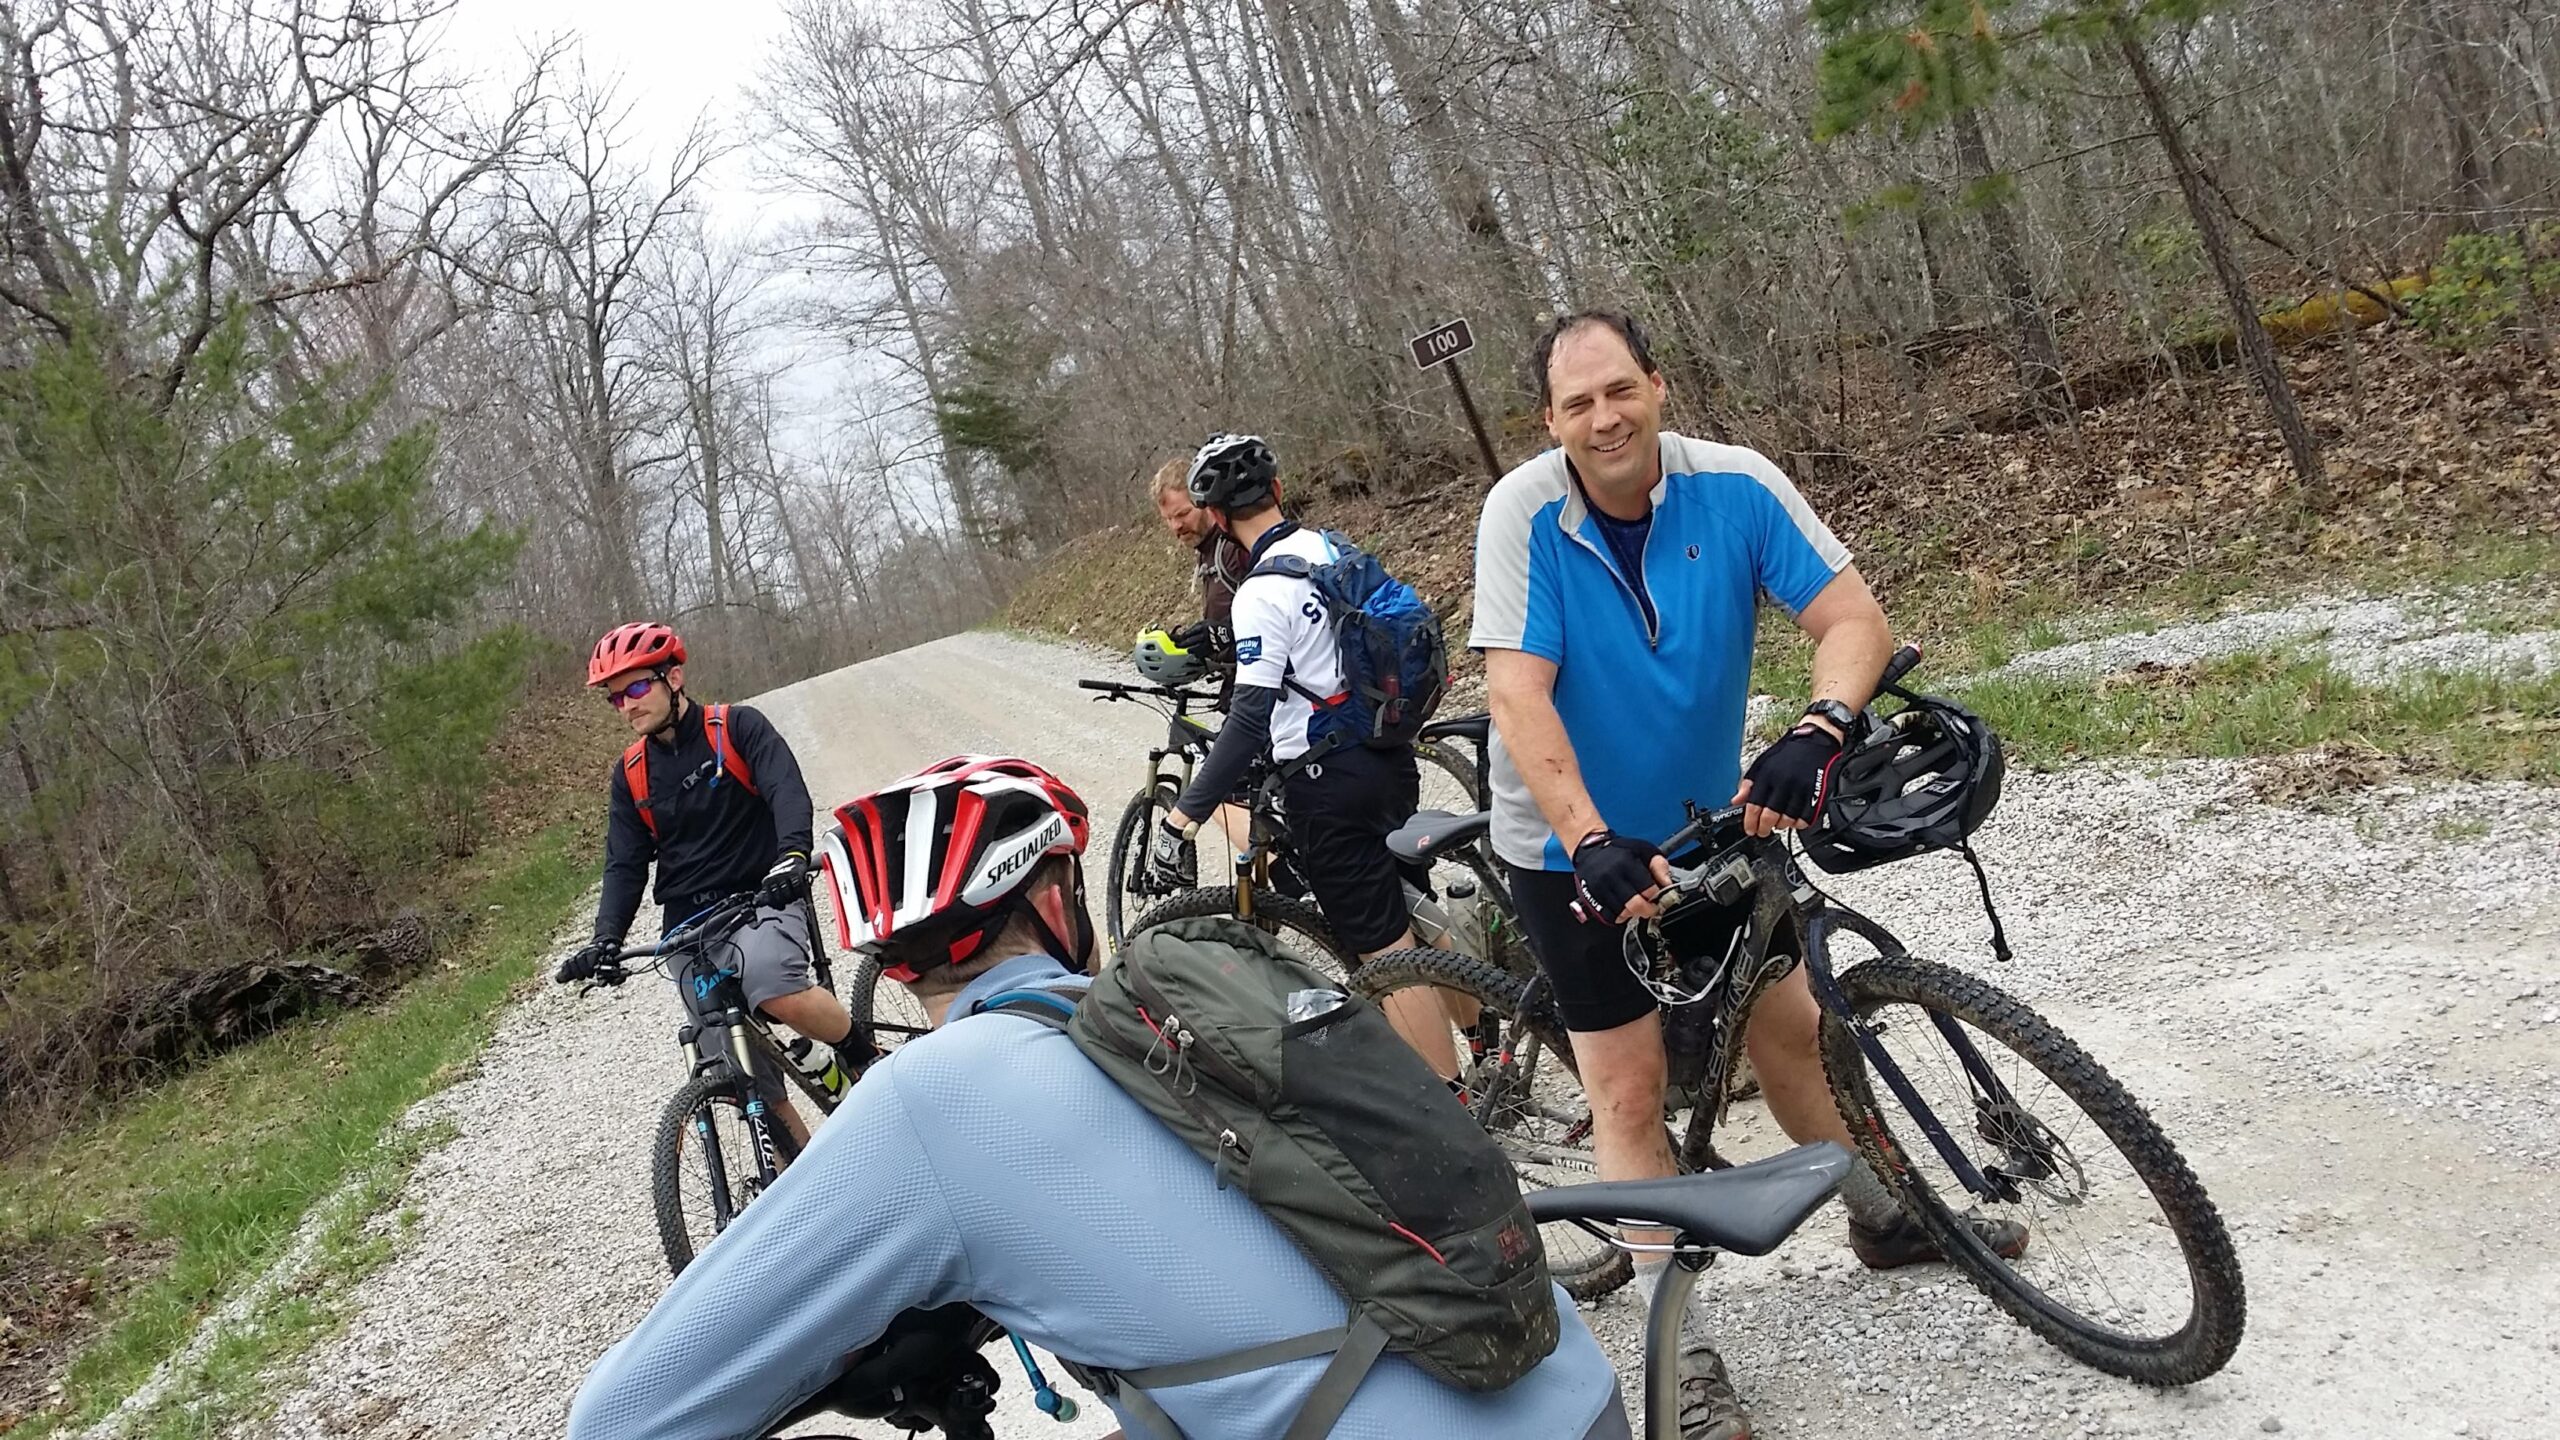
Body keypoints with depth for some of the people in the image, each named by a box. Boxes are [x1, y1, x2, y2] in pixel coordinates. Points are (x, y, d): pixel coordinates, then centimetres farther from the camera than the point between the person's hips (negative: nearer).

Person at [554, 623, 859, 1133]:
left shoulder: (738, 727, -1)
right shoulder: (631, 775, 12)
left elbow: (788, 791, -17)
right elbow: (625, 865, 8)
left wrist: (794, 855, -38)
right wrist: (606, 939, -10)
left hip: (762, 900, -4)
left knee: (773, 987, -35)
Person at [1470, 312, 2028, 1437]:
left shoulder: (1735, 486, -14)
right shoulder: (1524, 512, -21)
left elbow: (1854, 617, -19)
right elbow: (1518, 693, -28)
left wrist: (1815, 733, -39)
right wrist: (1595, 844, -39)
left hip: (1703, 823, 3)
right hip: (1575, 848, -3)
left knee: (1788, 1024, 16)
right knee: (1629, 1088, 0)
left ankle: (1884, 1217, 42)